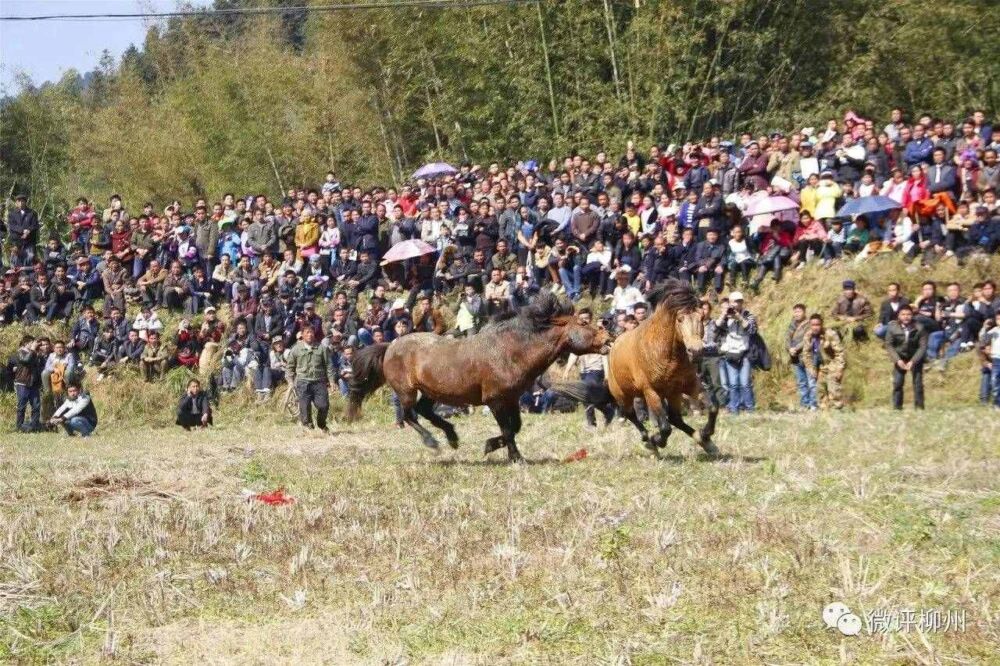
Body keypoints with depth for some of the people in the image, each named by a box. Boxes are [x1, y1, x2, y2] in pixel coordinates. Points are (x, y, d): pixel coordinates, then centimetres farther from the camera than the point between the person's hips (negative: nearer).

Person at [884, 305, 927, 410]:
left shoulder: (919, 328, -17)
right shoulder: (892, 327, -14)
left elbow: (923, 346, -14)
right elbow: (889, 345, -8)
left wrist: (913, 361, -22)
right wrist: (898, 360, -19)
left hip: (916, 358, -1)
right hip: (900, 358, 1)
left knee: (918, 383, -4)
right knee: (897, 383, -3)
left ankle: (919, 407, 4)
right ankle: (896, 408, 3)